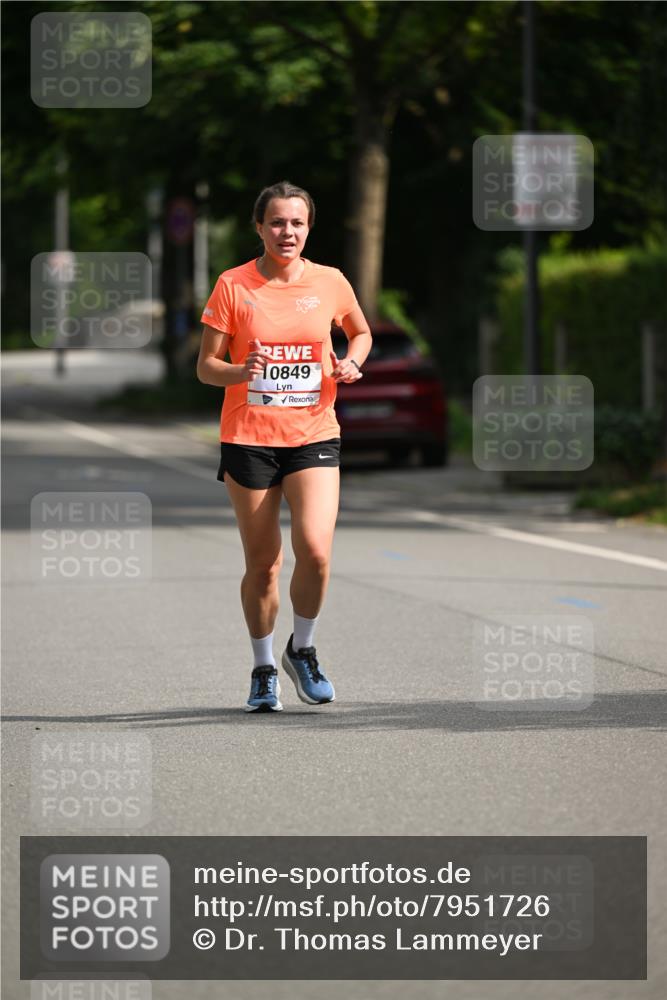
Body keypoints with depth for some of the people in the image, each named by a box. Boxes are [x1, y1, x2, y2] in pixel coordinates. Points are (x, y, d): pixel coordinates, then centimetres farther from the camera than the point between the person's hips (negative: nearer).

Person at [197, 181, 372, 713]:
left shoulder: (330, 282, 2)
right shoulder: (233, 286, -4)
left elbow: (361, 332, 20)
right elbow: (206, 367, -1)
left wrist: (351, 364, -1)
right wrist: (242, 370, -22)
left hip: (313, 435, 1)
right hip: (248, 438, -1)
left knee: (315, 549, -16)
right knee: (262, 564, 3)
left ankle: (303, 649, 10)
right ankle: (264, 669, 24)